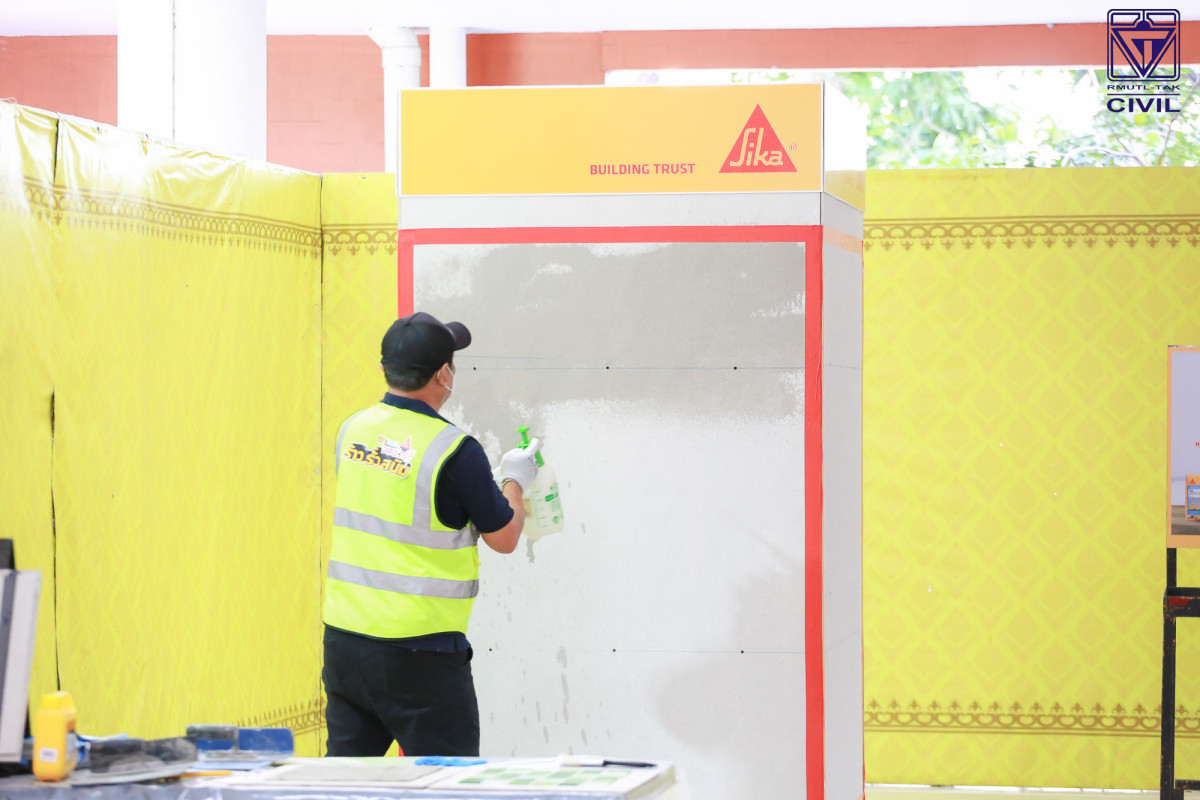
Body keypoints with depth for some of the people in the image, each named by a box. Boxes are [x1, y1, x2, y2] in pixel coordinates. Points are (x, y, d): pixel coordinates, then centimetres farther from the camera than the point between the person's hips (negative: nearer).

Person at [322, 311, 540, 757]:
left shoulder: (352, 431, 4)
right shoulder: (455, 452, -14)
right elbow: (504, 538, -3)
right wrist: (514, 481, 16)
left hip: (343, 637, 6)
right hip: (418, 652, -6)